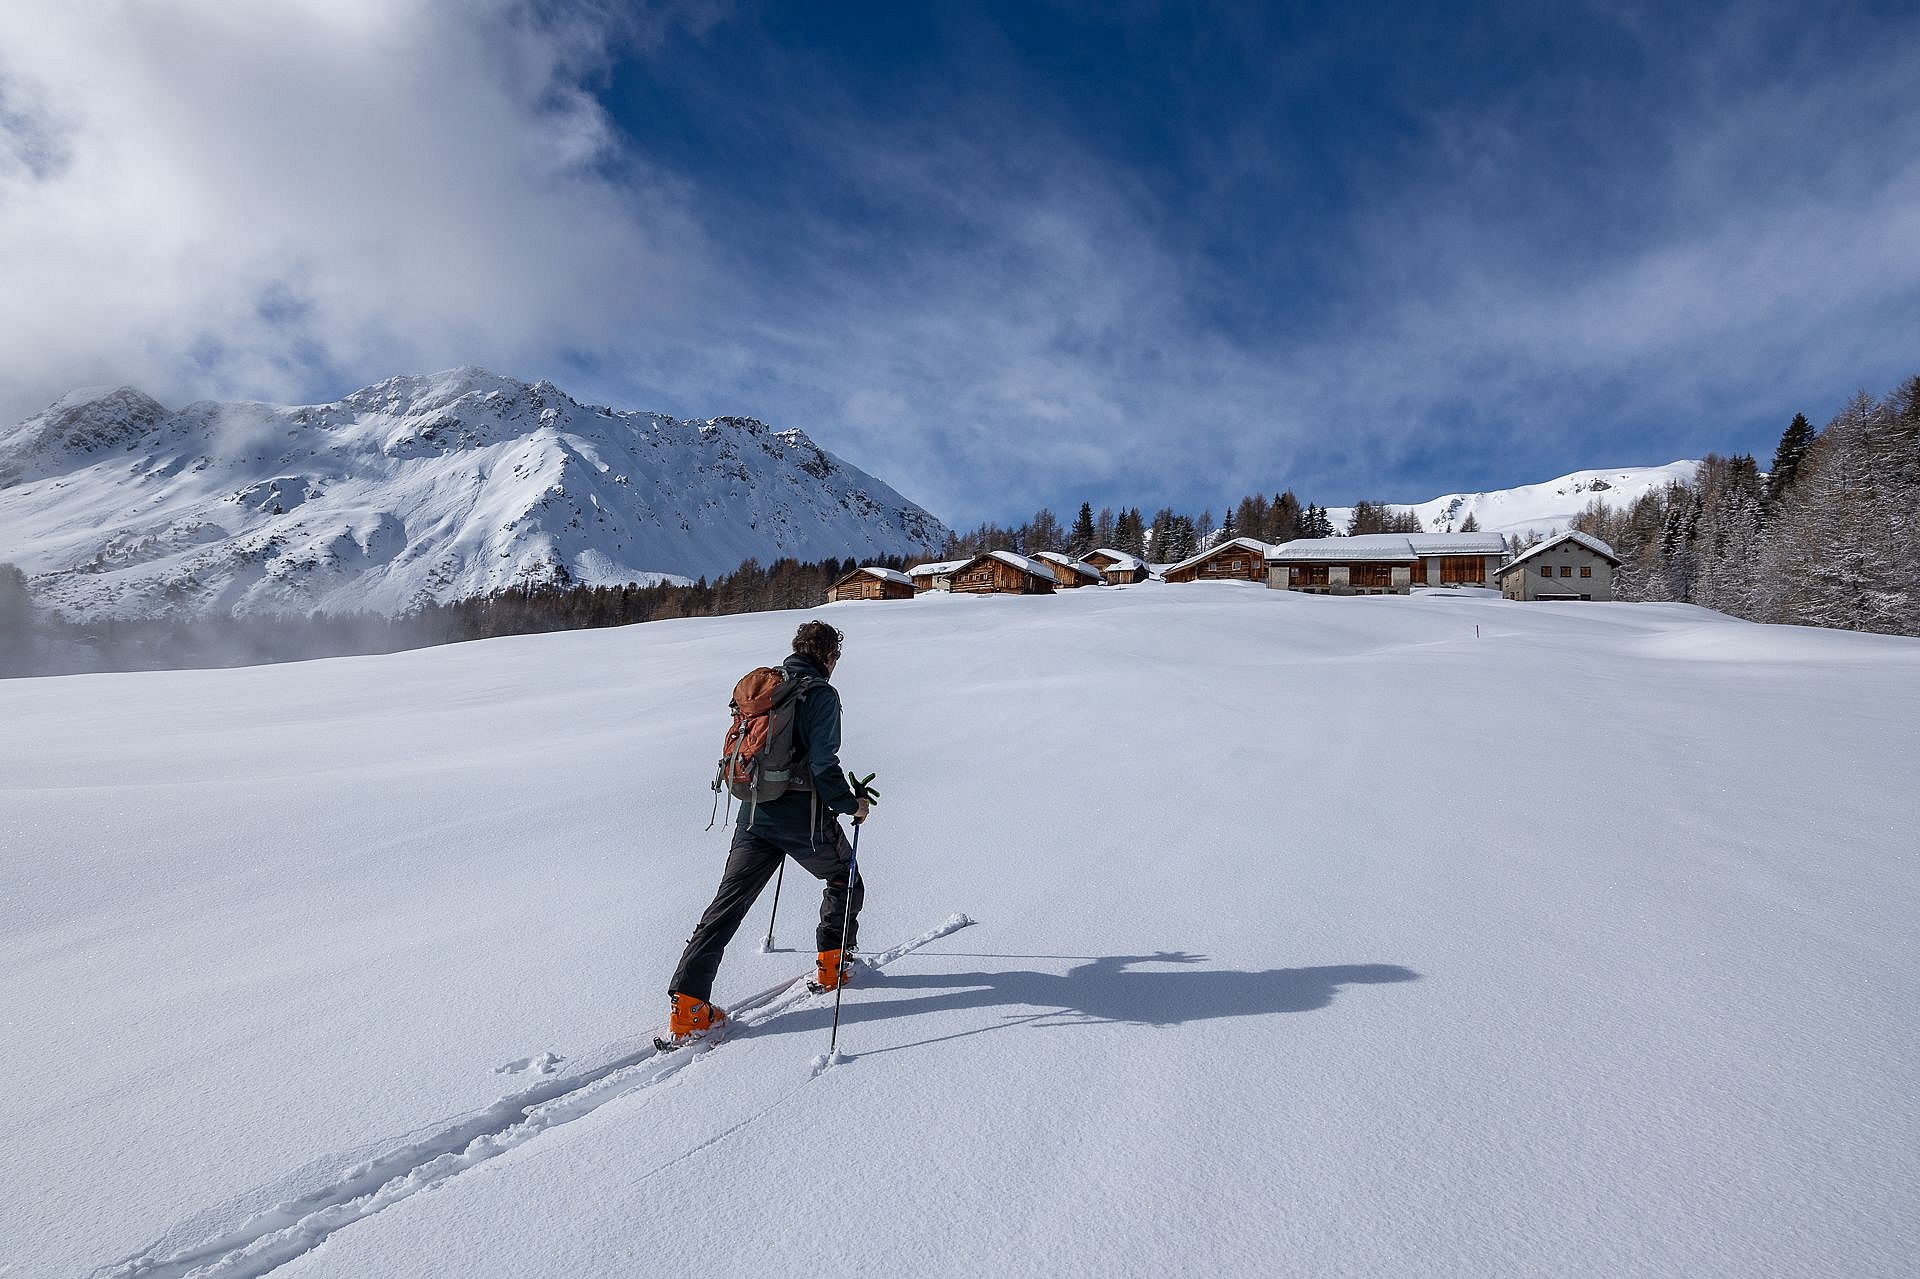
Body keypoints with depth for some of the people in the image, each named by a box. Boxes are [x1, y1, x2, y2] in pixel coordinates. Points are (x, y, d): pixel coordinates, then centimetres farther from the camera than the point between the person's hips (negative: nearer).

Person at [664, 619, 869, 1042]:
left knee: (728, 904, 8)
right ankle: (832, 965, 30)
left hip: (754, 813, 6)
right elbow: (823, 763, -18)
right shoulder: (822, 694, -12)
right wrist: (851, 804, -4)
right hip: (803, 816, -5)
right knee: (844, 881, 21)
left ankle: (687, 1001, 4)